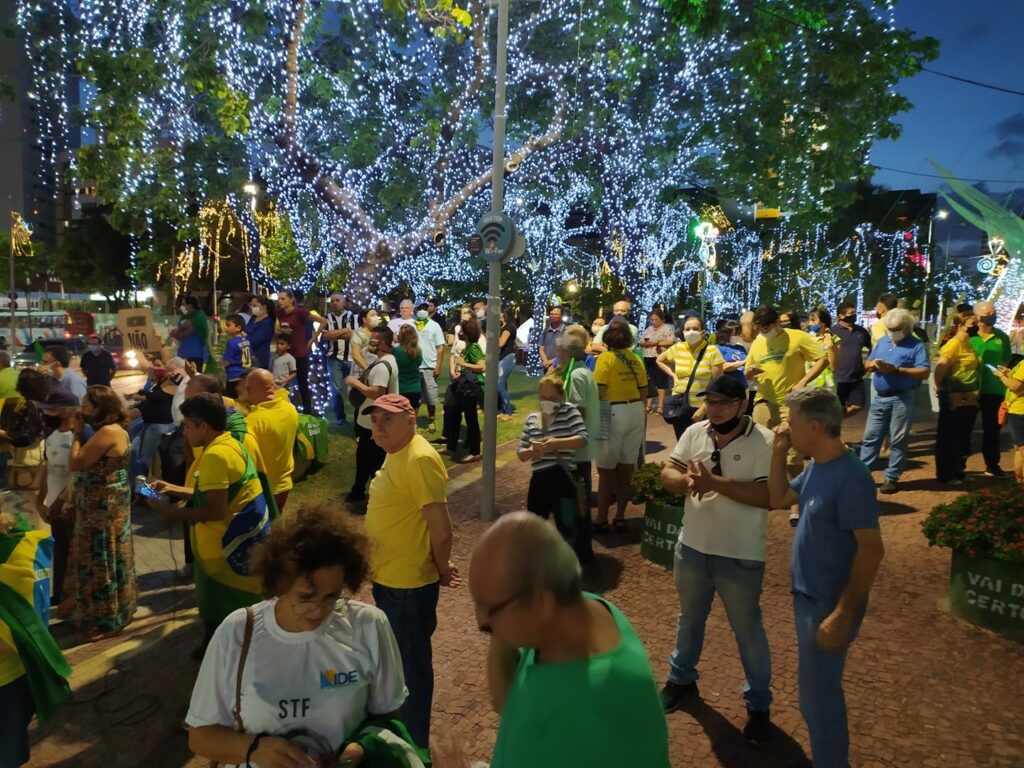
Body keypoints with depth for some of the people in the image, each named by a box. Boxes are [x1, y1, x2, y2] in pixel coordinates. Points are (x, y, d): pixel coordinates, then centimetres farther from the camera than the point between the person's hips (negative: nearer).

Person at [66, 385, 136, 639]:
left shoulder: (107, 432, -23)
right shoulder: (115, 429, 10)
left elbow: (74, 464, -22)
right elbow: (90, 465, 11)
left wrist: (78, 432, -13)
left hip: (102, 507, -10)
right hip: (103, 505, 10)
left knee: (101, 562, 2)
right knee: (108, 560, 19)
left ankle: (105, 620, 15)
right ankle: (115, 612, 33)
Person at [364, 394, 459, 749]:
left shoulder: (420, 459, -25)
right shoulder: (395, 453, 7)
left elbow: (441, 530, -25)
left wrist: (441, 570, -9)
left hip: (409, 584, -10)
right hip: (387, 578, 10)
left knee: (412, 667, 8)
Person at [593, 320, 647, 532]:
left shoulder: (606, 358, -9)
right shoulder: (635, 359, 6)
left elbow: (599, 391, -15)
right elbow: (643, 390, 9)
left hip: (613, 412, -5)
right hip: (635, 411, 6)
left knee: (606, 469, 3)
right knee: (627, 467, 11)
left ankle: (602, 520, 9)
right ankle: (620, 517, 19)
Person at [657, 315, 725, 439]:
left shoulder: (712, 351, -9)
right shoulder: (677, 348, 3)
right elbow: (660, 360, 23)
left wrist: (704, 408, -15)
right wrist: (673, 375, 8)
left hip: (702, 407, -4)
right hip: (679, 405, 4)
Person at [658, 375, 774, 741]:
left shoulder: (764, 442, -17)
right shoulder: (695, 432, -2)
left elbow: (768, 495, -25)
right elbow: (667, 474, -3)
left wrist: (712, 481, -30)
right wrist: (686, 480, -26)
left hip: (740, 558, -4)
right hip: (692, 548, 5)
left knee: (747, 630, 13)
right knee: (689, 619, 24)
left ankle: (758, 704, 33)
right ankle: (681, 678, 46)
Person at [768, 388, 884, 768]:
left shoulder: (850, 477, -25)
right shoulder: (816, 466, 2)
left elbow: (871, 550, -25)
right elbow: (778, 499, 14)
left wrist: (843, 614, -24)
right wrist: (779, 451, 0)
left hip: (830, 604, -9)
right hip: (809, 596, 9)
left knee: (818, 697, 5)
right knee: (820, 690, 24)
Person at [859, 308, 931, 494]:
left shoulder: (917, 346, -4)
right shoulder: (881, 342, 13)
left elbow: (924, 372, -15)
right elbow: (866, 365, 15)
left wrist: (897, 369, -24)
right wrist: (872, 364, -10)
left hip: (902, 399, -5)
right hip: (879, 398, 5)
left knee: (898, 441, 3)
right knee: (870, 437, 7)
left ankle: (891, 478, 10)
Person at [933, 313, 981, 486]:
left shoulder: (968, 344, 13)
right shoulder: (954, 344, -15)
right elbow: (940, 366, -27)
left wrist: (974, 393, 11)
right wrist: (939, 387, -14)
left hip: (968, 399, 9)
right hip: (954, 399, -9)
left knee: (963, 438, 16)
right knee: (948, 438, 0)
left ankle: (958, 471, 27)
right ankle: (945, 475, 8)